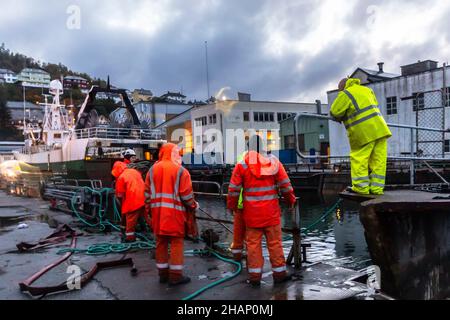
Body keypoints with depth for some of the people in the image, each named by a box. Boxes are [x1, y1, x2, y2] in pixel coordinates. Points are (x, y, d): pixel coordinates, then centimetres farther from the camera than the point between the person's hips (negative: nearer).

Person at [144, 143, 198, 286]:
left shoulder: (153, 169, 8)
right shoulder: (180, 170, -8)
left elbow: (147, 192, 10)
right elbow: (186, 194, -10)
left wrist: (149, 208, 19)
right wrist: (193, 206, 6)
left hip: (157, 212, 5)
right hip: (175, 212, -5)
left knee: (161, 242, 13)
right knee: (176, 242, 3)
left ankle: (163, 273, 21)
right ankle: (175, 276, 6)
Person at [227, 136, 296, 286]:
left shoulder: (242, 165, -2)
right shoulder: (274, 162, 1)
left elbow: (234, 189, -1)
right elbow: (285, 185, 3)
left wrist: (231, 206, 13)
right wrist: (291, 201, 18)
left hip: (251, 212, -1)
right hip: (271, 211, 1)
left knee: (253, 243, 6)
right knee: (275, 242, 9)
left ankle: (255, 275, 10)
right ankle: (279, 273, 18)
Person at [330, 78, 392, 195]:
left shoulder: (345, 94, -2)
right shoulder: (367, 90, 20)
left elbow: (334, 112, -6)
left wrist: (340, 118, 15)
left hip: (363, 132, -7)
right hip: (380, 128, 7)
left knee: (358, 159, 2)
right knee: (379, 160, 7)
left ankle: (361, 187, 3)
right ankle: (377, 188, 9)